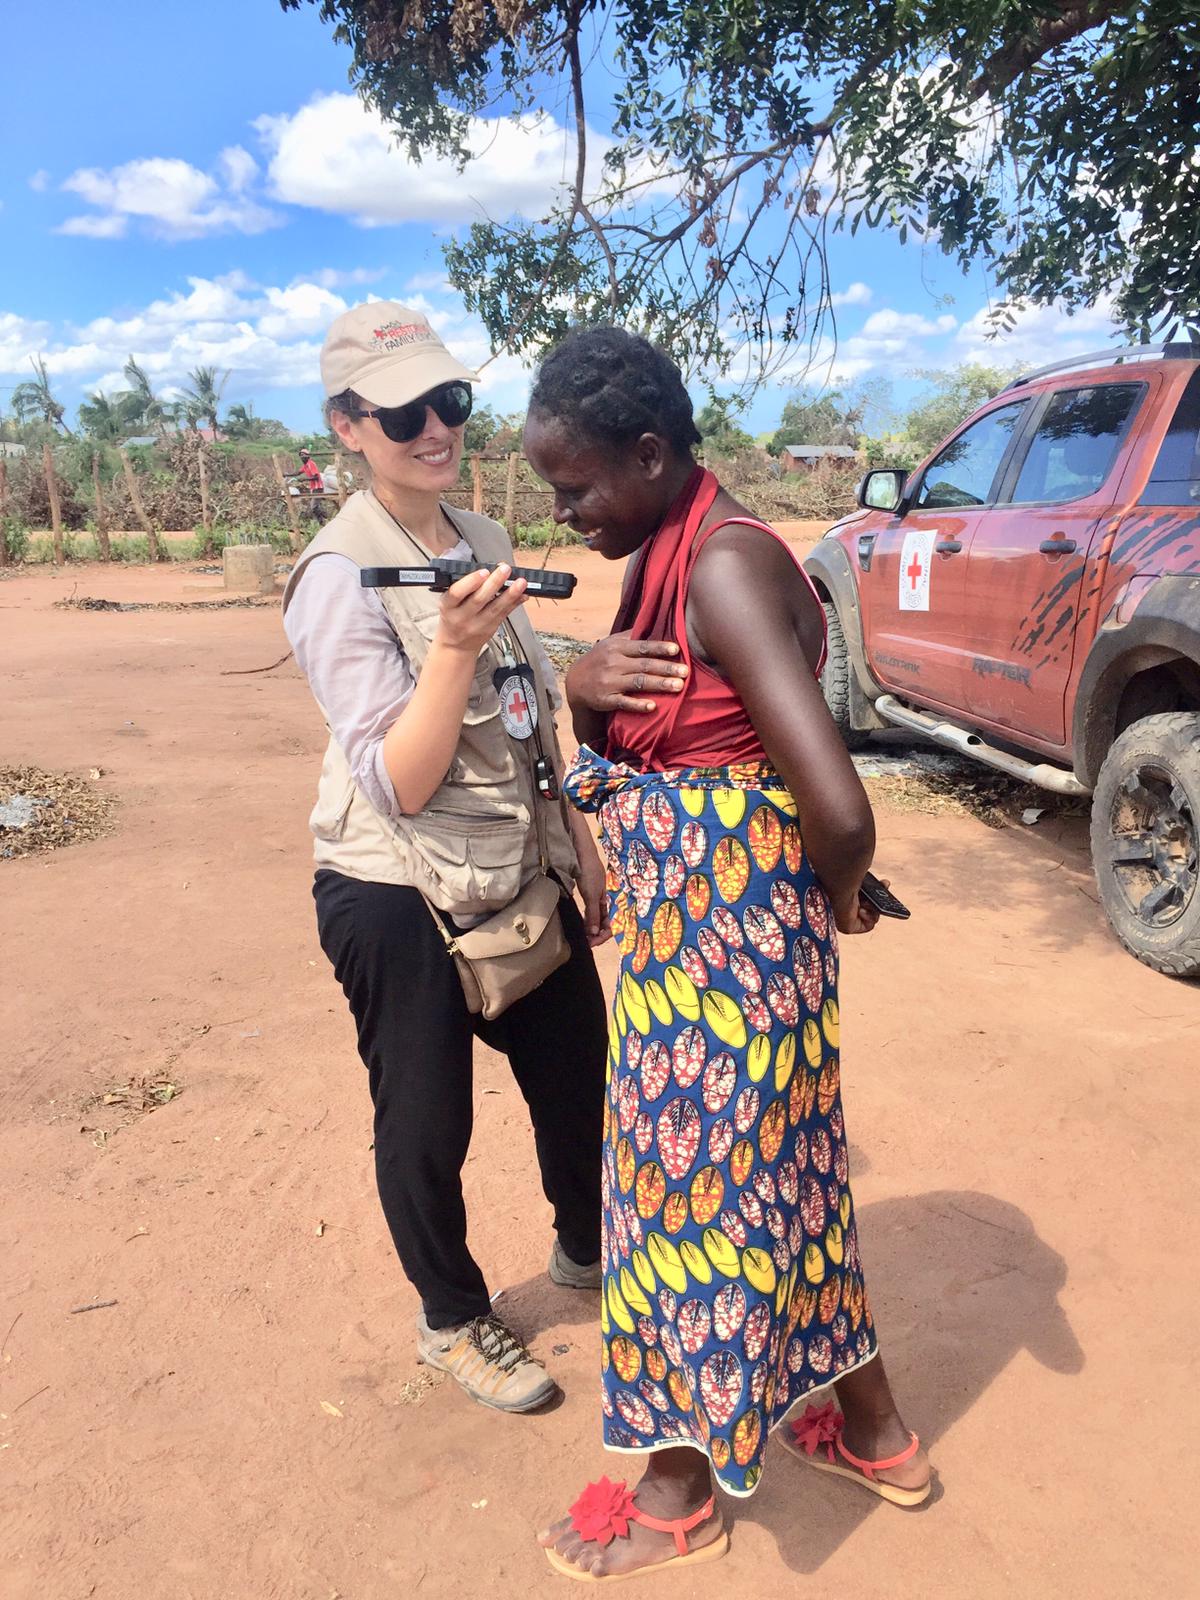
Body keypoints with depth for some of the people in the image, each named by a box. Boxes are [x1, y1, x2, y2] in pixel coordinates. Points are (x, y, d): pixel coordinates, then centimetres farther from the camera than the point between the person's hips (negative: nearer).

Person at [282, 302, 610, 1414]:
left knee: (578, 1079, 19)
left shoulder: (485, 543, 4)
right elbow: (398, 785, -22)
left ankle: (585, 1248, 48)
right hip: (400, 901, -6)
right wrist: (455, 648, -34)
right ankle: (453, 1321, 38)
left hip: (521, 879, 7)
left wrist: (585, 861, 14)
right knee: (427, 1124, 11)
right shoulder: (341, 575, -17)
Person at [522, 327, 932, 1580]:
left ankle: (680, 1489, 36)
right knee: (771, 1166, 22)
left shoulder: (725, 564, -22)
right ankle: (873, 1431, 45)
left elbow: (839, 808, -31)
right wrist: (584, 682, -7)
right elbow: (635, 720, 16)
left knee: (697, 1180, 8)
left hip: (726, 933, -10)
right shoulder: (670, 556, 8)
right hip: (685, 924, 10)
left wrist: (840, 902, -10)